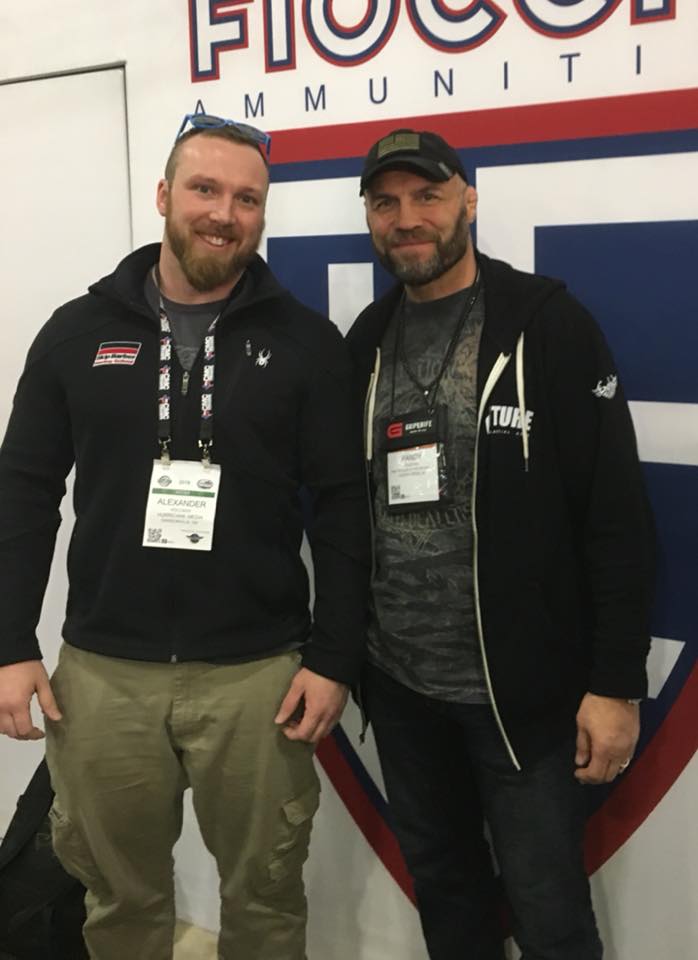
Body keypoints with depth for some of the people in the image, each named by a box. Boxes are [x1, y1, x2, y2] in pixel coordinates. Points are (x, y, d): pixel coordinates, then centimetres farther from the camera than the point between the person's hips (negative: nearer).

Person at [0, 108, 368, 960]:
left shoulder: (306, 341, -2)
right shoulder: (78, 333, 3)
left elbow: (340, 508, -2)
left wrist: (334, 658, -6)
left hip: (258, 672, -1)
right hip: (102, 670, 2)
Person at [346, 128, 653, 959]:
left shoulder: (550, 325, -9)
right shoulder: (365, 341, 7)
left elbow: (616, 516, -12)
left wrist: (616, 682, -14)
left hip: (523, 689, -5)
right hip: (397, 682, 5)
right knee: (441, 884, 21)